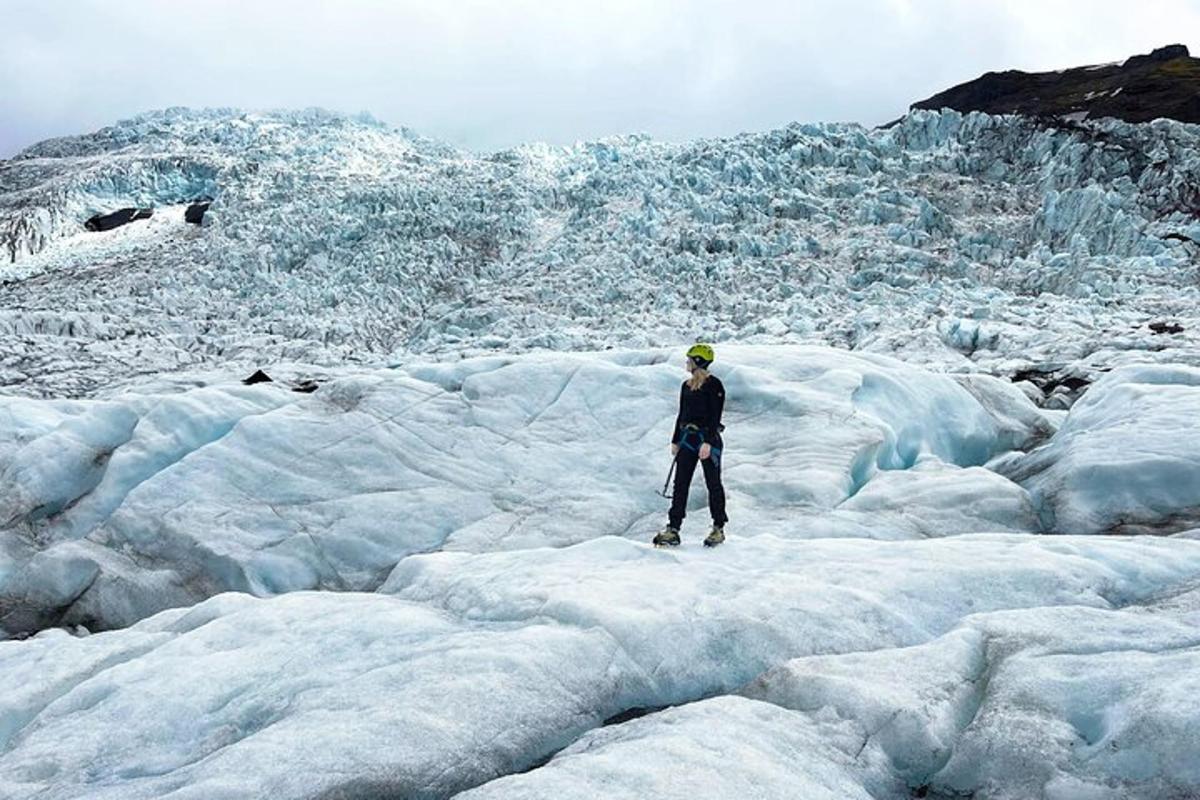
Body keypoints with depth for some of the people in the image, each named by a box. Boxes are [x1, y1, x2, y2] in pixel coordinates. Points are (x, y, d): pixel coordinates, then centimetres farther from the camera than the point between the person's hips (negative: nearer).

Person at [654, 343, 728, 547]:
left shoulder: (713, 385, -9)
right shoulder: (686, 386, 14)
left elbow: (715, 416, -14)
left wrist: (708, 442, -21)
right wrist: (675, 441, 15)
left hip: (708, 439, -7)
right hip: (688, 439, 7)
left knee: (713, 484, 3)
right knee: (680, 484, 1)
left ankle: (718, 529, 15)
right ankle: (673, 529, 1)